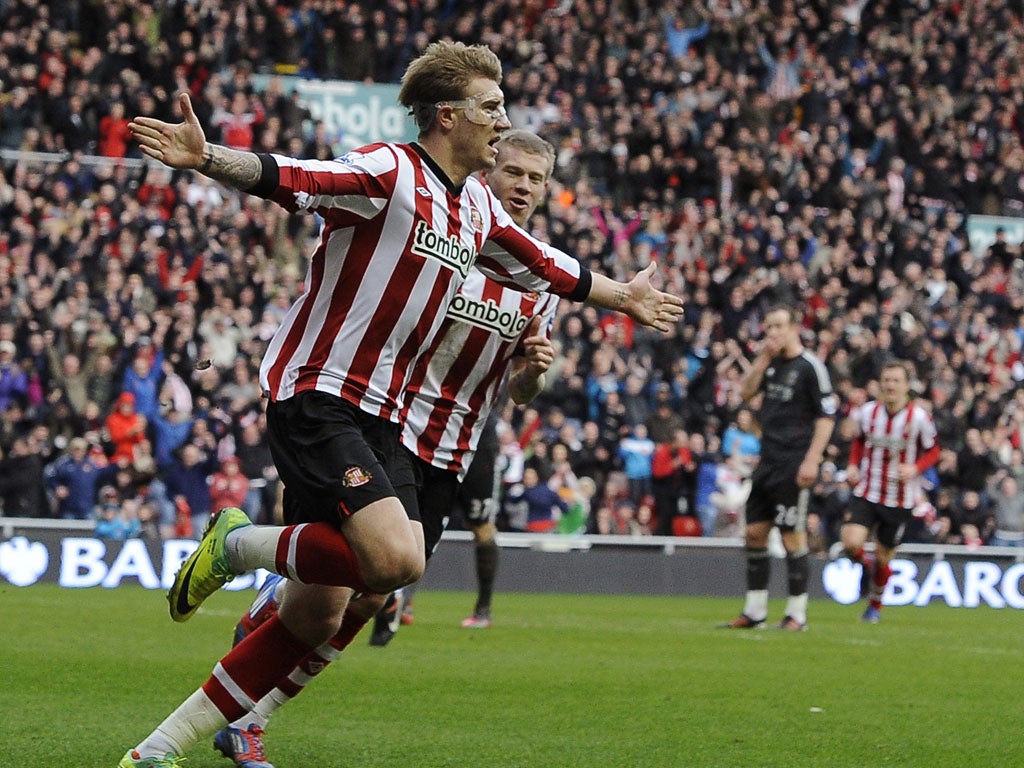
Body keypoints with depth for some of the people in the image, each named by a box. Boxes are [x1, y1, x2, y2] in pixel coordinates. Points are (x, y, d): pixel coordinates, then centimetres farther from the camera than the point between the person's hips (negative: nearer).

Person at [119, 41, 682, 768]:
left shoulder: (478, 209, 14)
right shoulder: (388, 172, -12)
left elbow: (548, 269, 33)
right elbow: (284, 178, -27)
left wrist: (622, 296, 45)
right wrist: (206, 157, -45)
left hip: (380, 417, 8)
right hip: (315, 396, -8)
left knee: (319, 614, 1)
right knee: (397, 559, -27)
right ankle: (237, 543, -1)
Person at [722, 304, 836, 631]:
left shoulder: (809, 366, -9)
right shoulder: (772, 362, 13)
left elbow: (827, 416, -11)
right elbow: (746, 392, 8)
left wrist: (812, 460, -18)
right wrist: (763, 358, -3)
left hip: (793, 465, -8)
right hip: (767, 462, 8)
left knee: (792, 537, -6)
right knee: (754, 533, 7)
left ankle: (796, 613, 2)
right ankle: (755, 611, 13)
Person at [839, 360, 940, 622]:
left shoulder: (920, 417, -11)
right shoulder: (868, 412, -3)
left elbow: (932, 451, 0)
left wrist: (915, 468, -18)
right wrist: (853, 465, -1)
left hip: (901, 499, -1)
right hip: (866, 492, 2)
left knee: (883, 557, 6)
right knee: (851, 544, -19)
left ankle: (875, 604, 34)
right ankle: (866, 564, 18)